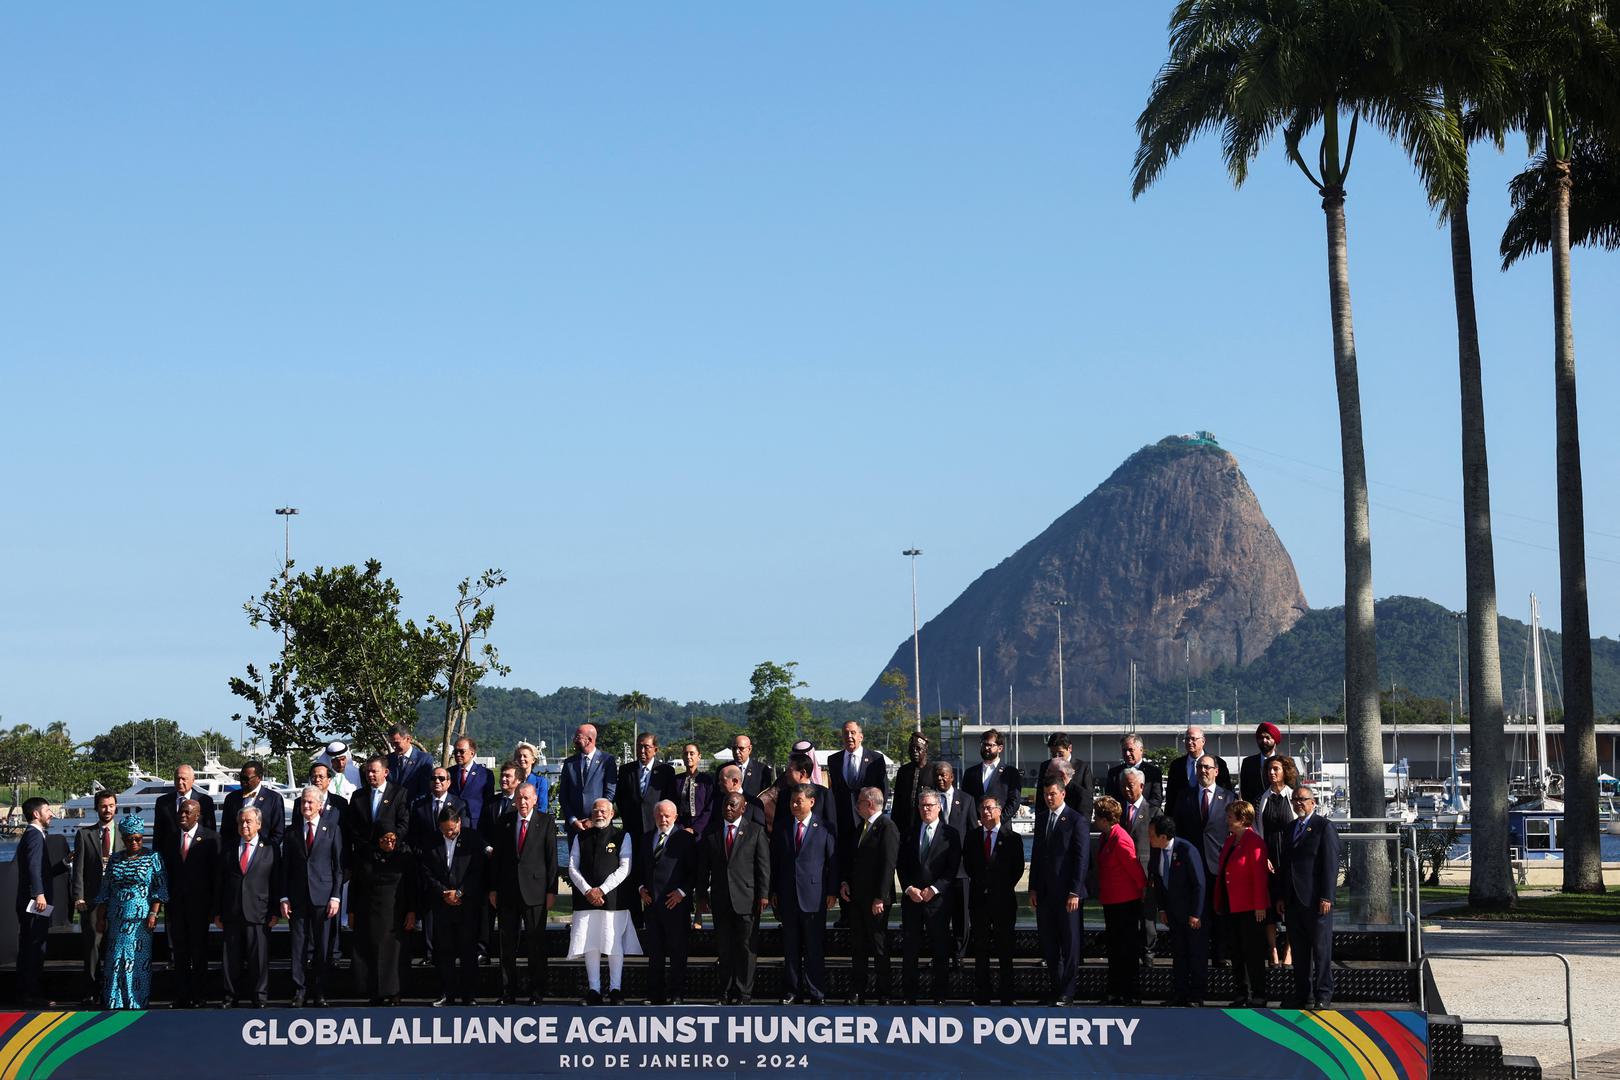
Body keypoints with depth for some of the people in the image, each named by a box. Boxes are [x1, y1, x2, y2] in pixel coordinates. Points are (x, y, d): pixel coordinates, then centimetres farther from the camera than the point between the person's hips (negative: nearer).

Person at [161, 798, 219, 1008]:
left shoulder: (210, 839, -3)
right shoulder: (170, 839, 10)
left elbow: (216, 873, -5)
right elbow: (166, 872, 12)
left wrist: (213, 904, -9)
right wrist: (167, 902, 5)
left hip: (199, 904, -4)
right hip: (176, 903, 4)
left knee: (199, 951, 2)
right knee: (179, 950, 6)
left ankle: (198, 996, 8)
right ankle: (181, 996, 10)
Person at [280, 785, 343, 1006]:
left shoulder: (332, 829, 5)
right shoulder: (292, 833, 10)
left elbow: (339, 866, 3)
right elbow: (285, 868, 10)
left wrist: (336, 897, -5)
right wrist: (284, 898, 2)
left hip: (323, 897, -1)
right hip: (297, 898, 1)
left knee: (323, 948, 1)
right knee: (298, 947, 0)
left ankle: (319, 993, 7)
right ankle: (299, 993, 4)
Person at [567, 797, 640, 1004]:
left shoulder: (622, 837, 5)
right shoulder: (580, 838, 13)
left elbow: (625, 868, -3)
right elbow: (572, 868, 8)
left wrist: (602, 890, -10)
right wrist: (587, 891, -7)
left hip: (613, 899, -2)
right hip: (586, 899, 2)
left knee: (615, 945, -2)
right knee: (590, 944, 1)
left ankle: (615, 989, 6)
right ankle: (594, 989, 7)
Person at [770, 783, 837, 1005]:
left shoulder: (824, 828, 0)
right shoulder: (782, 826, 9)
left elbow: (833, 860, 1)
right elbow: (774, 860, 11)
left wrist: (832, 892, -3)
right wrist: (773, 891, 7)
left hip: (813, 895, -3)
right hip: (787, 896, 3)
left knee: (813, 948, -1)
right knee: (790, 948, 7)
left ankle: (815, 993, 5)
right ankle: (792, 992, 13)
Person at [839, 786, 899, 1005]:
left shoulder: (886, 826, -13)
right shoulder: (861, 827, 15)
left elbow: (888, 864, -17)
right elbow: (849, 857, 22)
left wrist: (880, 898, -19)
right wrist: (844, 881, 6)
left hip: (876, 899, -8)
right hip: (856, 896, 8)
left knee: (878, 945, -1)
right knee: (857, 945, 10)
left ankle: (882, 992, 6)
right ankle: (857, 991, 16)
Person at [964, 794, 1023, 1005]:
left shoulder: (1012, 838, 0)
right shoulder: (972, 837, 9)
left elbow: (1018, 868, 1)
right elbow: (968, 864, 13)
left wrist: (1005, 888, -2)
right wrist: (979, 885, 5)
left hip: (1003, 900, -3)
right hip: (979, 900, 3)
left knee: (1005, 951, 1)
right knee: (980, 950, 5)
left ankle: (1006, 996, 4)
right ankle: (981, 996, 9)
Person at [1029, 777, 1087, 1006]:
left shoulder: (1076, 821, -7)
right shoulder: (1041, 818, 12)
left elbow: (1081, 859, -9)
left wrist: (1074, 892, -14)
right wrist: (1033, 888, 10)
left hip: (1067, 893, -6)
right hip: (1044, 892, 6)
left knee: (1070, 944, 1)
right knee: (1049, 944, 8)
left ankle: (1067, 992, 5)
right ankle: (1056, 986, 17)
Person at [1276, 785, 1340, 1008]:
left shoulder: (1324, 827, -5)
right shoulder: (1291, 828, 16)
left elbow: (1331, 864, -10)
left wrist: (1326, 897, -16)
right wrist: (1281, 896, 13)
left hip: (1316, 901, -7)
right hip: (1293, 901, 7)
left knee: (1321, 950, -2)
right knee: (1299, 951, 9)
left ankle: (1323, 996, 2)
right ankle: (1302, 995, 14)